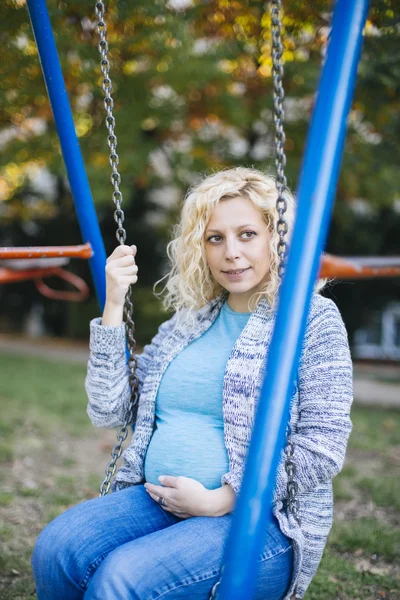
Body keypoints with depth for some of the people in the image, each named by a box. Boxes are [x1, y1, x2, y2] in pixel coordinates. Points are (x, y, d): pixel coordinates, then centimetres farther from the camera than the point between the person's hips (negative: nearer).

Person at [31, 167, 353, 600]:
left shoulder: (312, 319, -3)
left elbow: (323, 447, -10)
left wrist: (217, 501, -14)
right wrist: (113, 307, 1)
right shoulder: (189, 318, 13)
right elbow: (108, 411, 9)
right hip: (159, 500, 5)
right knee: (56, 550, -24)